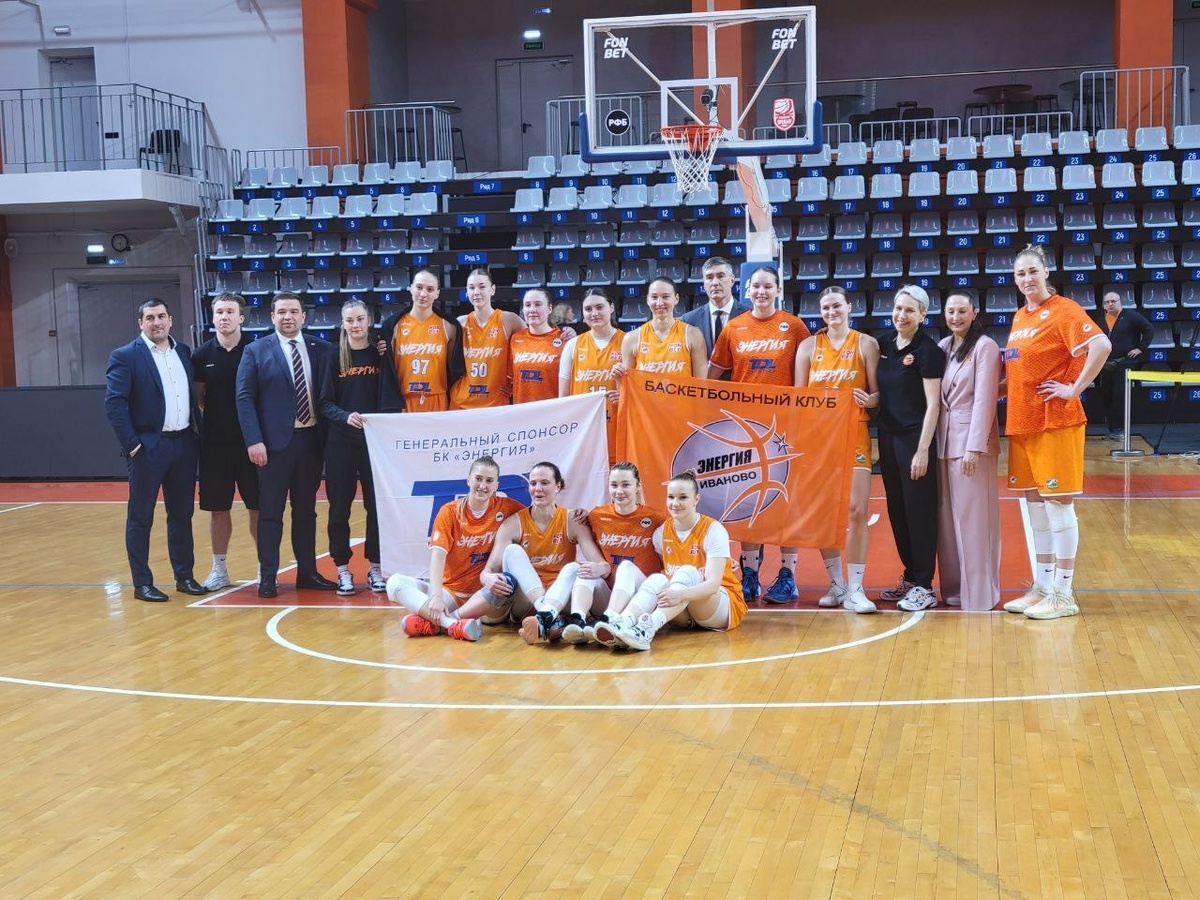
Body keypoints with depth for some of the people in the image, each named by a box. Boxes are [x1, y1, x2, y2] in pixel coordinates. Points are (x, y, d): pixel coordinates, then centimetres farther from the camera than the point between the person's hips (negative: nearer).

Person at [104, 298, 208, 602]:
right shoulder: (125, 356, -6)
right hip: (148, 447, -5)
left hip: (183, 444, 5)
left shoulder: (183, 351, 10)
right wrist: (132, 445, -15)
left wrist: (196, 432, 7)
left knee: (182, 513, 12)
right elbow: (114, 403, -12)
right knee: (140, 517, 3)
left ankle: (185, 576, 22)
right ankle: (142, 583, 10)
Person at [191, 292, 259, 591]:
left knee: (258, 507, 3)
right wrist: (209, 418, -3)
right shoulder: (202, 355, 3)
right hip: (215, 442, 2)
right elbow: (197, 398, 12)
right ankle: (219, 569, 19)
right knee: (218, 508, 8)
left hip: (251, 440, -2)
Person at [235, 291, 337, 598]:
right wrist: (253, 440, -12)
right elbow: (245, 398, -4)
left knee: (306, 509, 11)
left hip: (310, 439, 3)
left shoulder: (320, 349, 7)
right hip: (275, 442, -3)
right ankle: (268, 576, 8)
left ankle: (307, 572, 19)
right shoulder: (256, 351, 0)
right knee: (271, 512, 2)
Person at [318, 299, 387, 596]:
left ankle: (374, 567, 12)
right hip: (341, 441, 0)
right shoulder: (334, 356, 2)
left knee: (377, 505, 2)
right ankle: (343, 569, 11)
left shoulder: (379, 354, 4)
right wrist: (346, 416, -17)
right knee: (340, 507, 2)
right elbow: (325, 403, -2)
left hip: (375, 440, 1)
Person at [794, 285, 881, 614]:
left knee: (857, 510, -9)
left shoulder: (866, 344, 4)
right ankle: (836, 583, 17)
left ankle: (855, 588, -4)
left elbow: (877, 393, 3)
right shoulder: (809, 346, 9)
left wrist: (868, 400, -20)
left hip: (854, 436, -2)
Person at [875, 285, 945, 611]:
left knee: (919, 510, -2)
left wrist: (923, 450, -18)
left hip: (915, 438, -7)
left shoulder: (927, 350, -11)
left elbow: (933, 405, -14)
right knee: (896, 509, 11)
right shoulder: (884, 342, 7)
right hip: (888, 435, 7)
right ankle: (910, 577, 22)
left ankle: (924, 587, 4)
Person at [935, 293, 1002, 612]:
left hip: (972, 441, -7)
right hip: (944, 441, 7)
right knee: (947, 517, 8)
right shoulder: (944, 346, 13)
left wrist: (975, 447, -17)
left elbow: (984, 399, -13)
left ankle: (979, 592, 3)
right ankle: (953, 586, 16)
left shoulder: (985, 347, -7)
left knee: (973, 518, -3)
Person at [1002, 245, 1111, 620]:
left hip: (1056, 422, -8)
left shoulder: (1063, 310, -9)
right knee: (1035, 503, 11)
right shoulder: (1019, 317, 14)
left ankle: (1063, 594, 2)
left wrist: (1075, 389, -19)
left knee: (1058, 502, -4)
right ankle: (1042, 586, 20)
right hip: (1021, 422, 8)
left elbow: (1101, 346, -23)